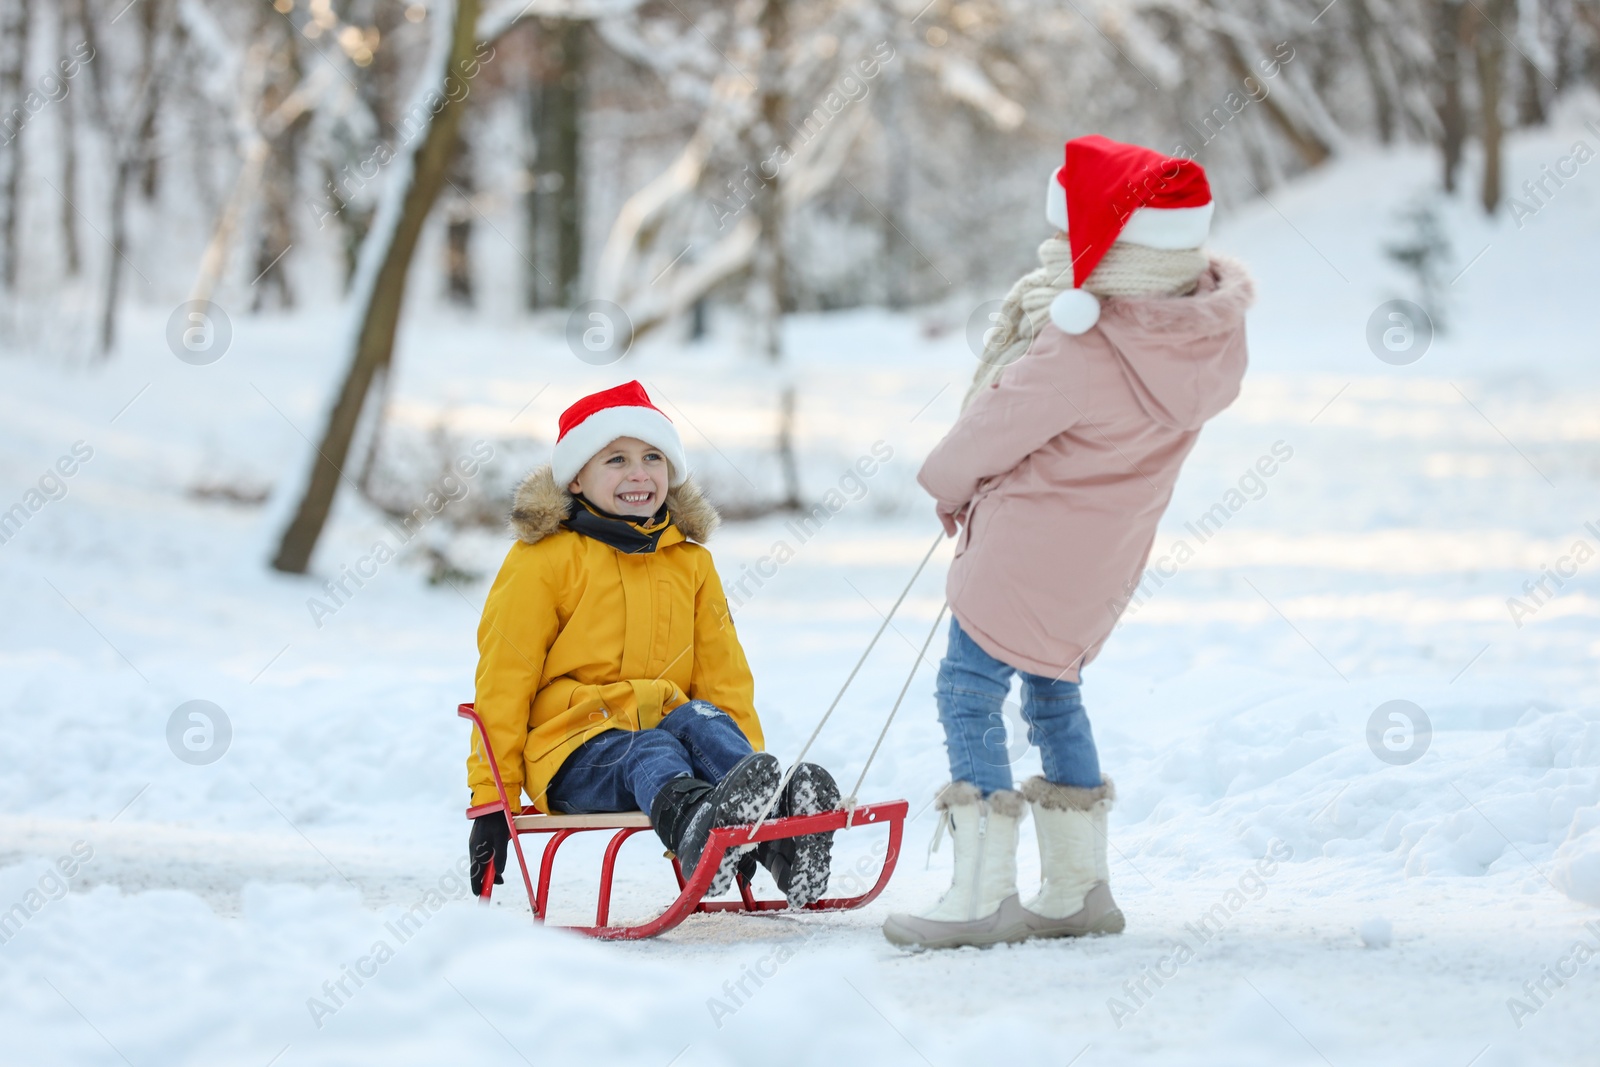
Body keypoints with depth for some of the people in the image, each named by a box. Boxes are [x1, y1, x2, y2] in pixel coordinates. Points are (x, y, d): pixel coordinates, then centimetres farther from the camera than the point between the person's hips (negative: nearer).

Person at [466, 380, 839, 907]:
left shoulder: (691, 563, 18)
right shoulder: (542, 560, 2)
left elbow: (724, 680, 20)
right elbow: (503, 682, 1)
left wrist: (748, 762, 6)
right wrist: (491, 800, -3)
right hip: (572, 752, -4)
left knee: (704, 722, -30)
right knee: (649, 755, -36)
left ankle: (778, 824, -57)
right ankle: (692, 825, -72)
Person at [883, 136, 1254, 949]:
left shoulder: (1080, 353, -30)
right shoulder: (1213, 330, -6)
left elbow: (993, 428, -15)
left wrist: (948, 483, 4)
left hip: (1031, 541, -9)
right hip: (1108, 547, 9)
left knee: (969, 690, -1)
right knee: (1053, 694, 21)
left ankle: (985, 895, -4)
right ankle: (1079, 889, 26)